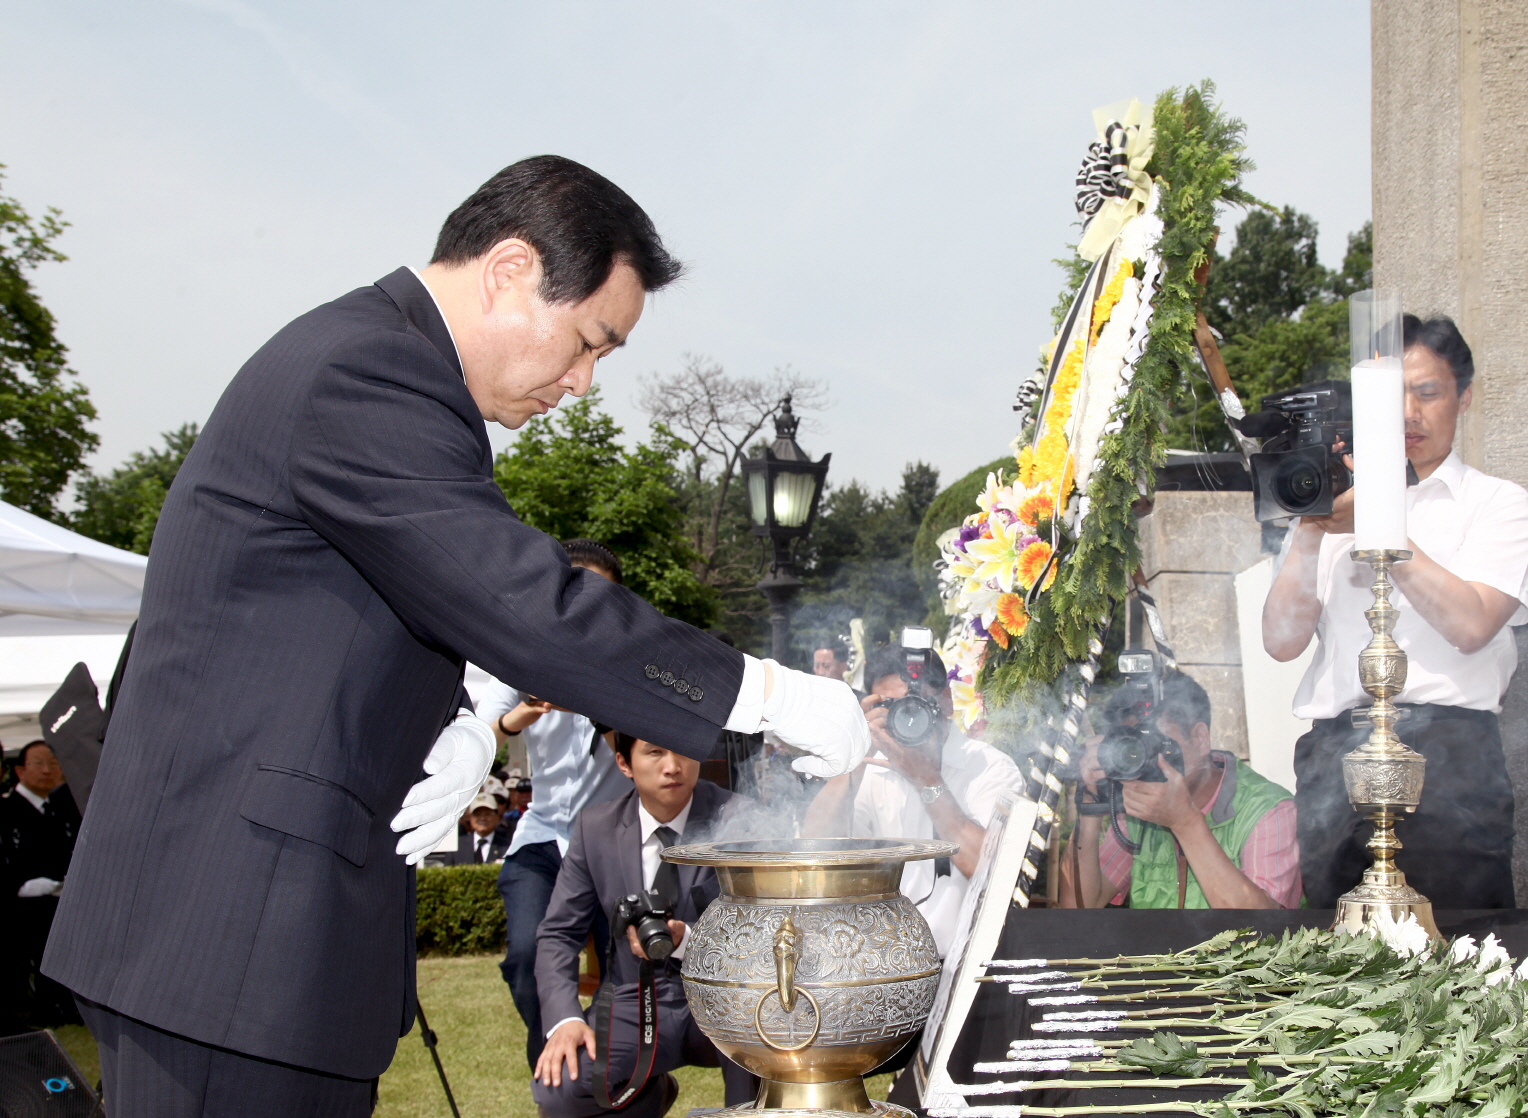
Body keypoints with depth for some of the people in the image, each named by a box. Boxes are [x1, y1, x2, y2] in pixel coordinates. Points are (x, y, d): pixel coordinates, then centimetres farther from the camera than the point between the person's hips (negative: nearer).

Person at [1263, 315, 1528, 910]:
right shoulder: (1333, 501, 20)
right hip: (1333, 747, 3)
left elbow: (1470, 625, -7)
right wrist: (1310, 530, -2)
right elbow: (1281, 641, 9)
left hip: (1448, 744, -2)